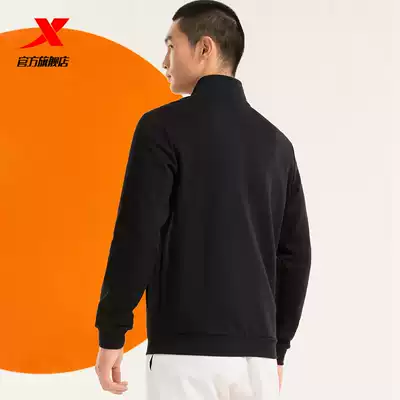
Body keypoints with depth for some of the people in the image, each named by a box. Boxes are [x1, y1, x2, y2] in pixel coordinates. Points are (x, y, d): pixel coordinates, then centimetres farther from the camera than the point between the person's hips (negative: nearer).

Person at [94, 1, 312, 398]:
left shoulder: (164, 126, -5)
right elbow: (295, 254, 13)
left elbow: (137, 236, -12)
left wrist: (110, 334, -3)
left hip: (186, 351, -5)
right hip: (256, 354, 6)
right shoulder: (276, 141, 13)